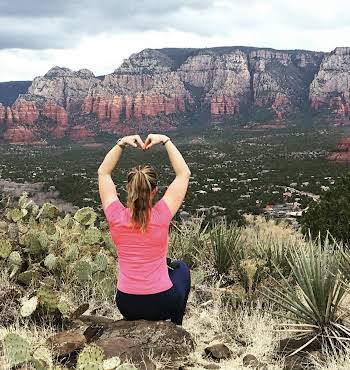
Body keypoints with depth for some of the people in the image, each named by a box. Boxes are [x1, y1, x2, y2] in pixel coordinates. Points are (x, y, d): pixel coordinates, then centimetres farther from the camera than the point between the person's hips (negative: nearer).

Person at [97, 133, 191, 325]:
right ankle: (176, 326, 41)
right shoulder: (160, 217, -21)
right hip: (162, 304, -2)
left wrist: (121, 143, -6)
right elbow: (184, 173, -9)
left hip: (126, 305, 2)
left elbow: (103, 172, 0)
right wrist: (165, 141, -8)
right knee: (181, 268, 32)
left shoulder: (116, 217, -15)